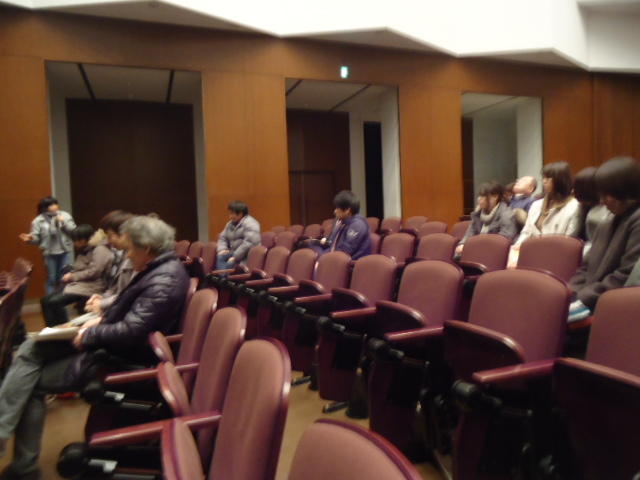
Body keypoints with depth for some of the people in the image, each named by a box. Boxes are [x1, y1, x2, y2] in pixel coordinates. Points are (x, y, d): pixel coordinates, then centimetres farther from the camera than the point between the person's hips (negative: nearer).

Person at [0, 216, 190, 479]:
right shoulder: (160, 268, 4)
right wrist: (101, 319, 5)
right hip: (110, 343, 10)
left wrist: (89, 336, -15)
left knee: (33, 384, 0)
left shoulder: (163, 281, -29)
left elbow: (129, 331, -30)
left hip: (120, 358, -10)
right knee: (30, 349, 11)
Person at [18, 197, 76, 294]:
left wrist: (64, 223, -13)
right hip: (49, 254, -1)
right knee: (52, 279, 4)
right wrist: (30, 238, -24)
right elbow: (36, 238, -2)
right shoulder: (38, 221, 1)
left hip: (65, 252, 1)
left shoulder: (65, 215, 4)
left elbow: (74, 231, -1)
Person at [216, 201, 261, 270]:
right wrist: (222, 249, 0)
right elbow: (222, 238, 22)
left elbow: (248, 243, -23)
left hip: (247, 253, -8)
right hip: (235, 253, 8)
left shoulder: (250, 224, -12)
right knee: (220, 257, -20)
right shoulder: (230, 224, 16)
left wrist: (235, 257, -23)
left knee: (230, 263, -31)